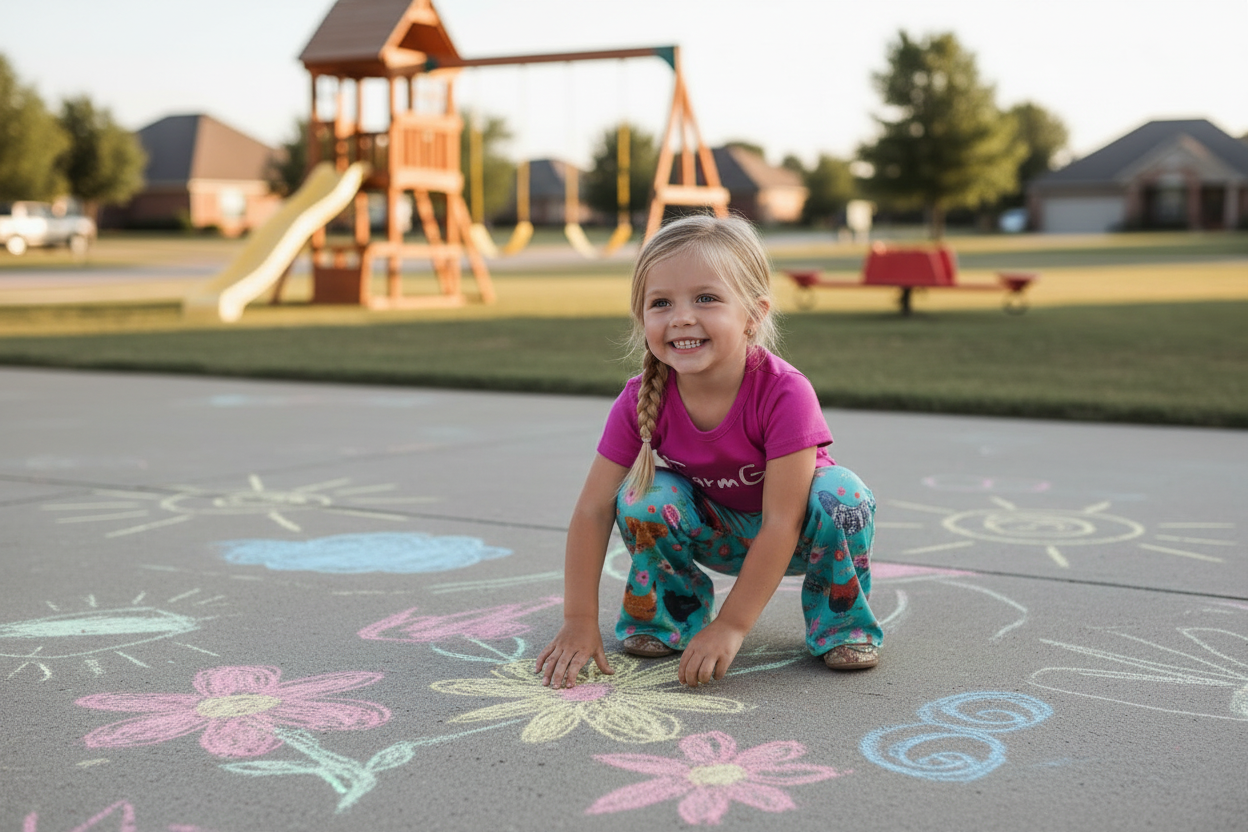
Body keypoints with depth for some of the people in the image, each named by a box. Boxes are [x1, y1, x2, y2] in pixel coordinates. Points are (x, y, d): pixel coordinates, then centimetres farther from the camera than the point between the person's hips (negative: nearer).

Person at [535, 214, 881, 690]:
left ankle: (840, 621, -7)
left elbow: (782, 522, -33)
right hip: (716, 533, 3)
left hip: (792, 534, -2)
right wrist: (579, 621, -23)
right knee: (644, 497, -25)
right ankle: (668, 616, 2)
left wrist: (731, 626, -34)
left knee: (841, 493, -32)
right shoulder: (640, 400, -23)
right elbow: (593, 510, -19)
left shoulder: (784, 393, -34)